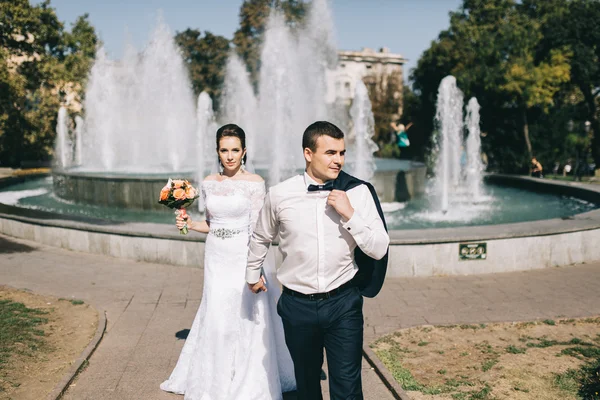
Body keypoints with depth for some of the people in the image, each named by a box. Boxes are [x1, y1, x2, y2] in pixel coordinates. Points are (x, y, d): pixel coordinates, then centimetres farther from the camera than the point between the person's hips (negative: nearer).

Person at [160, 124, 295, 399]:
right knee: (216, 318, 10)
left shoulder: (254, 183, -8)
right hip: (216, 257, 5)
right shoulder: (210, 183, 6)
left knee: (245, 318, 3)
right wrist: (191, 225, -2)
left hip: (243, 257, -4)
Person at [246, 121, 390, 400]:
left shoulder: (358, 192, -8)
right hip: (297, 305, 2)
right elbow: (261, 238, 12)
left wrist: (350, 214, -20)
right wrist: (252, 274, 25)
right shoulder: (280, 195, -7)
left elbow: (379, 250, -9)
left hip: (343, 304, -1)